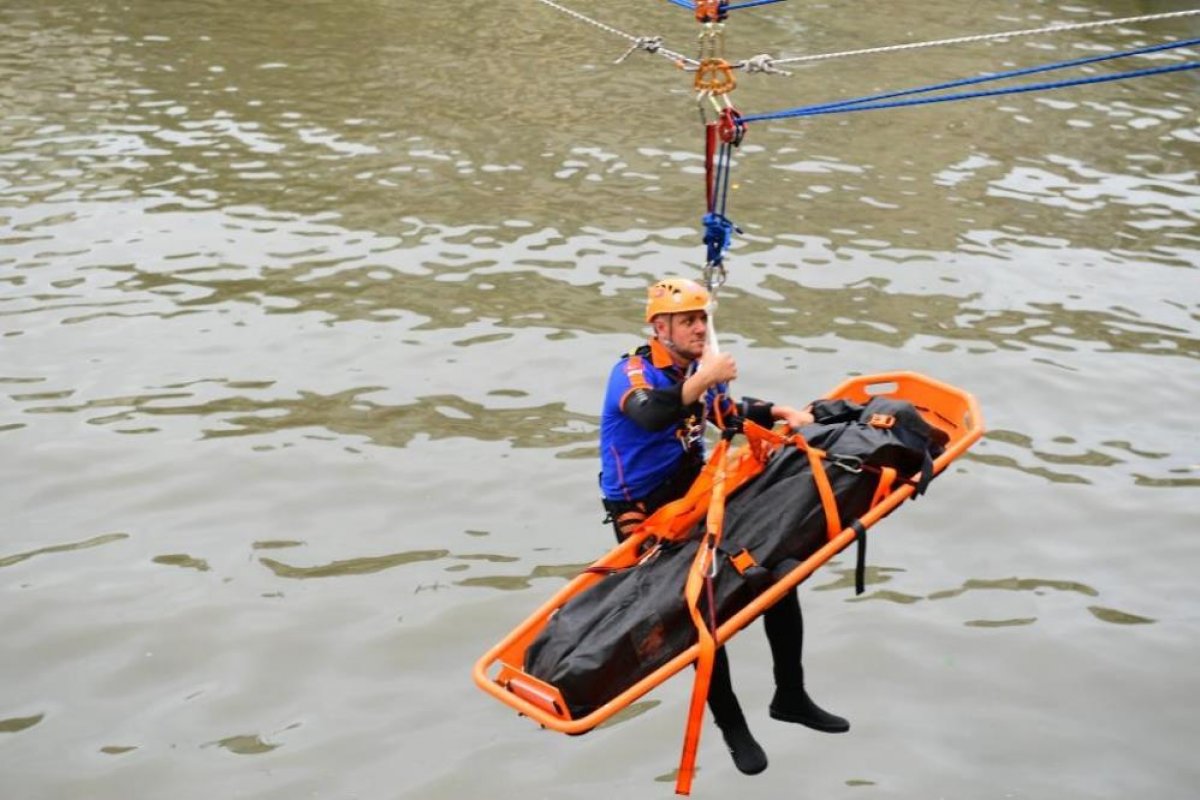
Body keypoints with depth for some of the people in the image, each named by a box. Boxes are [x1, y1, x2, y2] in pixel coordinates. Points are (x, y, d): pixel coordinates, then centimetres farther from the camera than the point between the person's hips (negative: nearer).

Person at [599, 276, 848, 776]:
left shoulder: (698, 369, 2)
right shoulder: (632, 372, -20)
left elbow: (729, 411, 20)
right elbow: (650, 415, -43)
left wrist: (781, 413, 4)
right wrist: (700, 381, -56)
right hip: (646, 517, -7)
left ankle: (790, 696, 20)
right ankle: (731, 725, 9)